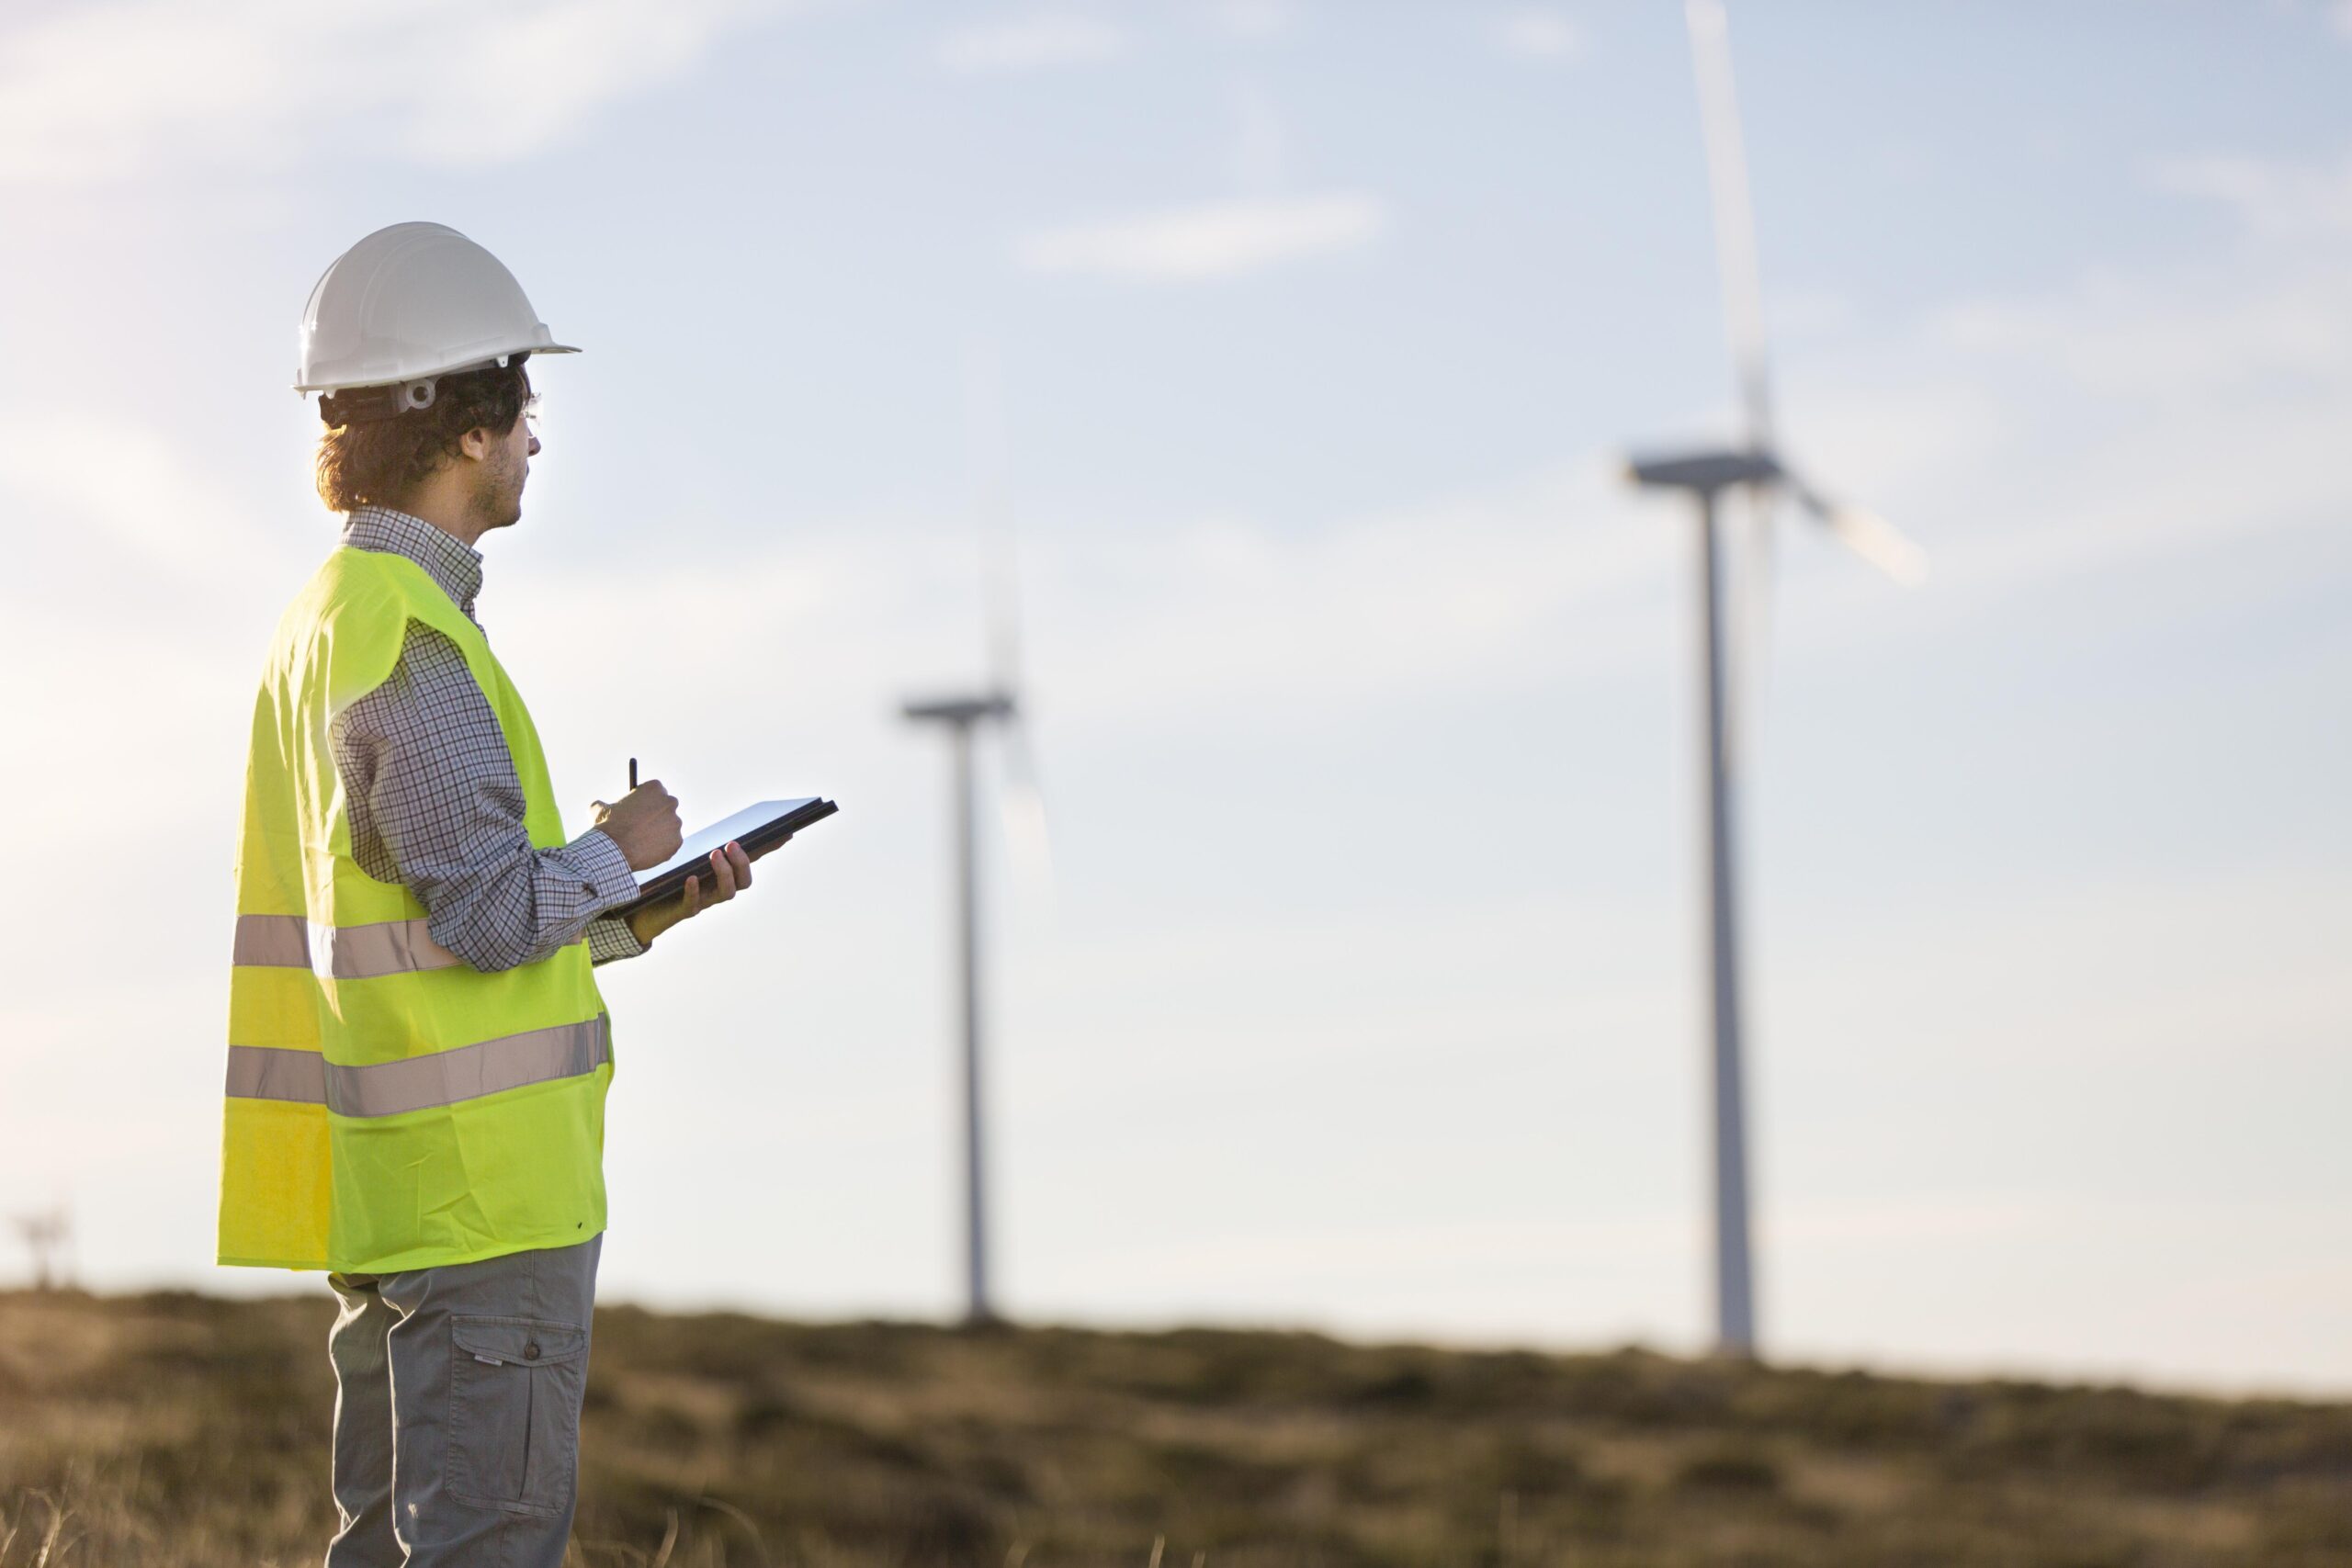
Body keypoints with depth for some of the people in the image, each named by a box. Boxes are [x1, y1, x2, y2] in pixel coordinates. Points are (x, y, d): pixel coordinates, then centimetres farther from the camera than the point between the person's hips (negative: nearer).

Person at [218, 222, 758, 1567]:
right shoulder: (414, 643, -16)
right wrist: (617, 853, -3)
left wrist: (639, 915, 15)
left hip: (390, 1188, 10)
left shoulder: (328, 620, 16)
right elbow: (490, 913, -21)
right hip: (483, 1186, -10)